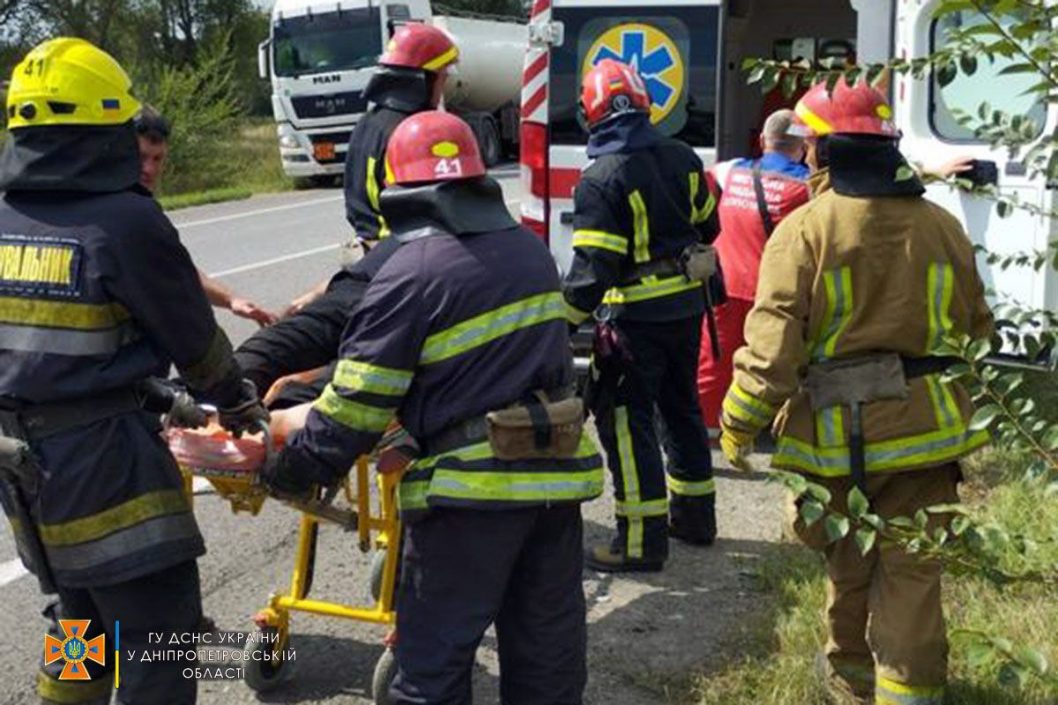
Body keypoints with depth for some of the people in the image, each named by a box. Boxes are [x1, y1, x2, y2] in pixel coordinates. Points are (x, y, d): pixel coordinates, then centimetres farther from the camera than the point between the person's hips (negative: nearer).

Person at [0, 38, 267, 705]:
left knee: (82, 614, 25)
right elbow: (193, 335, -7)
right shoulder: (125, 221, -16)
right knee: (161, 637, 3)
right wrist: (237, 399, 13)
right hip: (100, 459, -8)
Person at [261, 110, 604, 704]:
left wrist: (290, 475, -1)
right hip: (558, 473, 7)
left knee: (434, 657, 7)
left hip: (473, 488, -6)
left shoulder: (410, 274, -13)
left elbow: (356, 407, -13)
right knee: (549, 645, 18)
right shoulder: (531, 249, 7)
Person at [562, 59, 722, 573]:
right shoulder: (682, 159, 4)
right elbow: (707, 226, 16)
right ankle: (694, 513, 33)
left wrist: (563, 322, -15)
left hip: (638, 315, -7)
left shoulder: (601, 179, -18)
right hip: (689, 305, 8)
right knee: (680, 405, 21)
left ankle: (642, 539, 1)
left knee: (625, 419, 0)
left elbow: (593, 267, -22)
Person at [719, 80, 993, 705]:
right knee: (910, 567, 9)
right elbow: (977, 330, 12)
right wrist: (969, 398, 27)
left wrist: (739, 424, -8)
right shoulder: (942, 227, 3)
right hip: (923, 425, 2)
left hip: (836, 429, -2)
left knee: (849, 562, 17)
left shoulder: (805, 230, -12)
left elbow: (772, 342, -17)